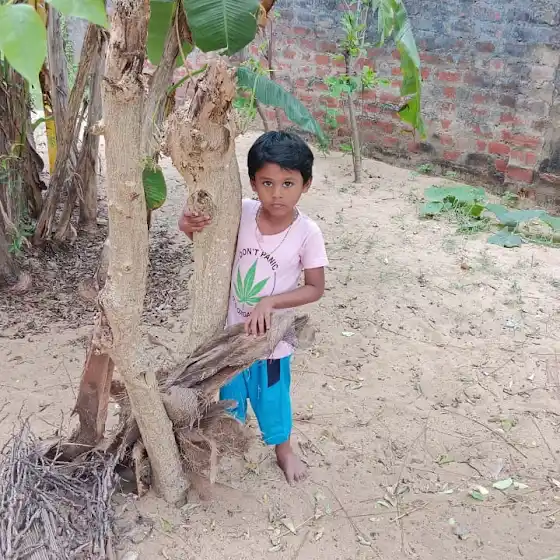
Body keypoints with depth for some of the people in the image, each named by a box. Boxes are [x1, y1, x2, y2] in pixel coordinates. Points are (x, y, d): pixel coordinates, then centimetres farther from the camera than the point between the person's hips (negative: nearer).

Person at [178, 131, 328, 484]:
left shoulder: (308, 233, -21)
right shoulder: (241, 213, -16)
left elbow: (315, 289, -14)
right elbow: (206, 237, -1)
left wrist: (269, 302, -26)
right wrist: (189, 225, -25)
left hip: (271, 333, -2)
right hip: (231, 325, 2)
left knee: (273, 395, 18)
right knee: (230, 389, 23)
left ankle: (284, 448, 47)